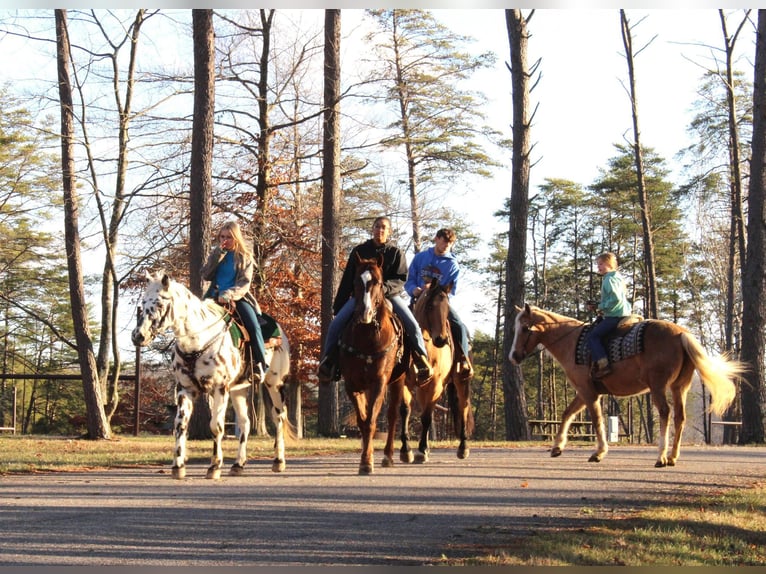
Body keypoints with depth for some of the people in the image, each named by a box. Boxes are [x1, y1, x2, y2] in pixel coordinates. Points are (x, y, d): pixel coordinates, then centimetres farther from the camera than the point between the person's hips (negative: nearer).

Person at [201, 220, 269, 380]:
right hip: (215, 296, 3)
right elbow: (206, 275, -2)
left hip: (238, 297, -3)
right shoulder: (216, 255, 13)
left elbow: (244, 283, -6)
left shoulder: (245, 257, 5)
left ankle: (260, 364, -16)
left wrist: (229, 294, -24)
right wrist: (218, 253, -9)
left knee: (253, 325, -23)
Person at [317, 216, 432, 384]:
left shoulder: (396, 253, 3)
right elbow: (347, 279, 8)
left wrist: (385, 287, -25)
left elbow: (401, 280, -4)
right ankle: (328, 362, -9)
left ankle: (422, 359, -5)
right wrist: (338, 305, 4)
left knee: (412, 325, -20)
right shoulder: (359, 251, 6)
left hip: (390, 294, -1)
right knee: (336, 324, -18)